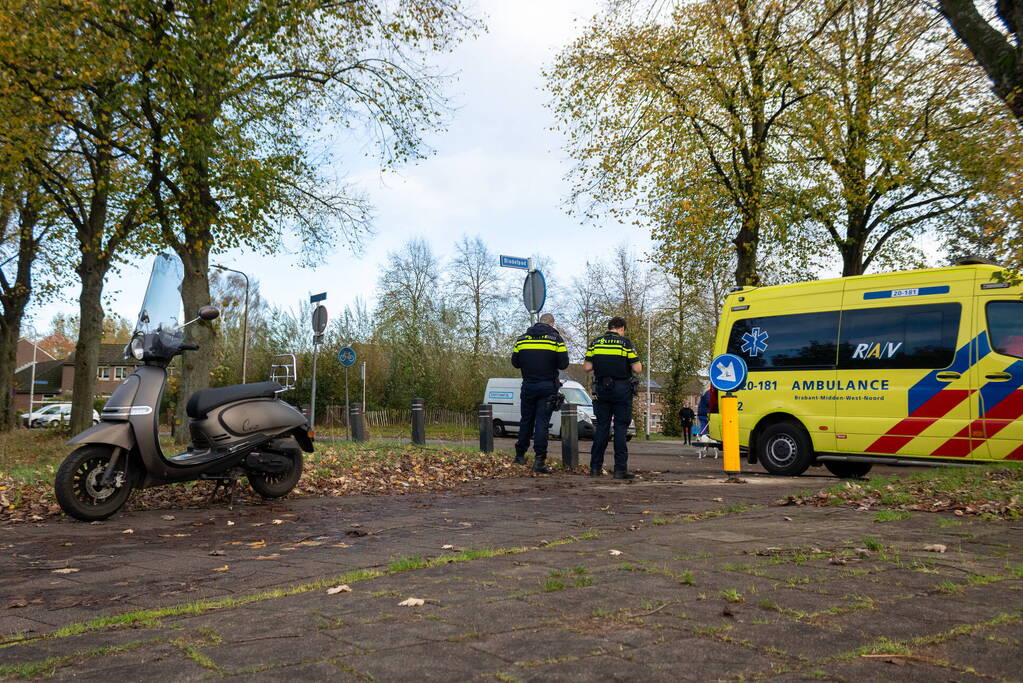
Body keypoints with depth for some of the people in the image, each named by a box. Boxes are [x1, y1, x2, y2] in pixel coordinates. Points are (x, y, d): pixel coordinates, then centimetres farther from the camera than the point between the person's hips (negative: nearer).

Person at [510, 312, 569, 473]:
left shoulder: (522, 338, 7)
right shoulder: (555, 338, -3)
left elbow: (515, 362, 8)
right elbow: (563, 363, -8)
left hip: (528, 385, 3)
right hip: (547, 386, -3)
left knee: (526, 420, 16)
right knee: (542, 422, -3)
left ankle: (520, 455, 24)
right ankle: (539, 460, -8)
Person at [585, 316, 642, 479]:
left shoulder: (596, 342, 4)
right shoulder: (625, 343, -5)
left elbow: (587, 367, -1)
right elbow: (637, 368, -9)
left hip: (601, 389, 3)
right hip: (622, 390, -3)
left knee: (601, 427, 9)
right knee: (621, 428, 1)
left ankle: (595, 467, 10)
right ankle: (620, 469, -1)